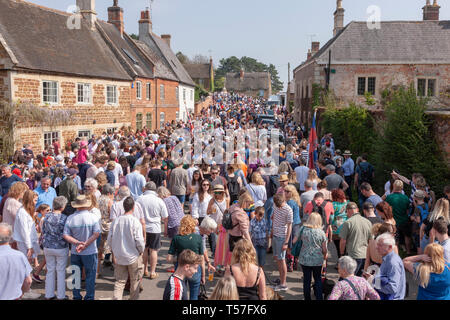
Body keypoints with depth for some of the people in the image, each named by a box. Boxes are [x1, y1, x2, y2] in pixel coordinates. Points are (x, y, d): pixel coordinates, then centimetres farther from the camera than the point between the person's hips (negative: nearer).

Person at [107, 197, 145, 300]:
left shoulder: (116, 221, -5)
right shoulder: (135, 221, -18)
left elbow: (109, 240, 1)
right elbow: (139, 241, -18)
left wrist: (115, 251, 15)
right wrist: (141, 251, 1)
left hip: (119, 257, 3)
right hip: (133, 257, -3)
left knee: (119, 281, 13)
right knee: (135, 282, 15)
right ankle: (134, 298, 26)